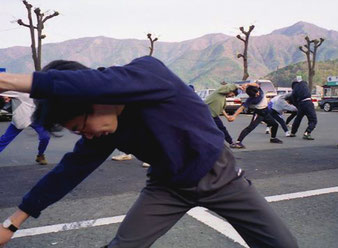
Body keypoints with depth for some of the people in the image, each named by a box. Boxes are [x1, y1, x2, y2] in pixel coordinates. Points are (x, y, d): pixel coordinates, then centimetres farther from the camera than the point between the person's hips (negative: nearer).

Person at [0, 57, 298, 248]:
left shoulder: (149, 71, -27)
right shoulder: (101, 130, -9)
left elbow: (99, 84, -46)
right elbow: (70, 170, -2)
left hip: (218, 176, -3)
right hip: (169, 186, 4)